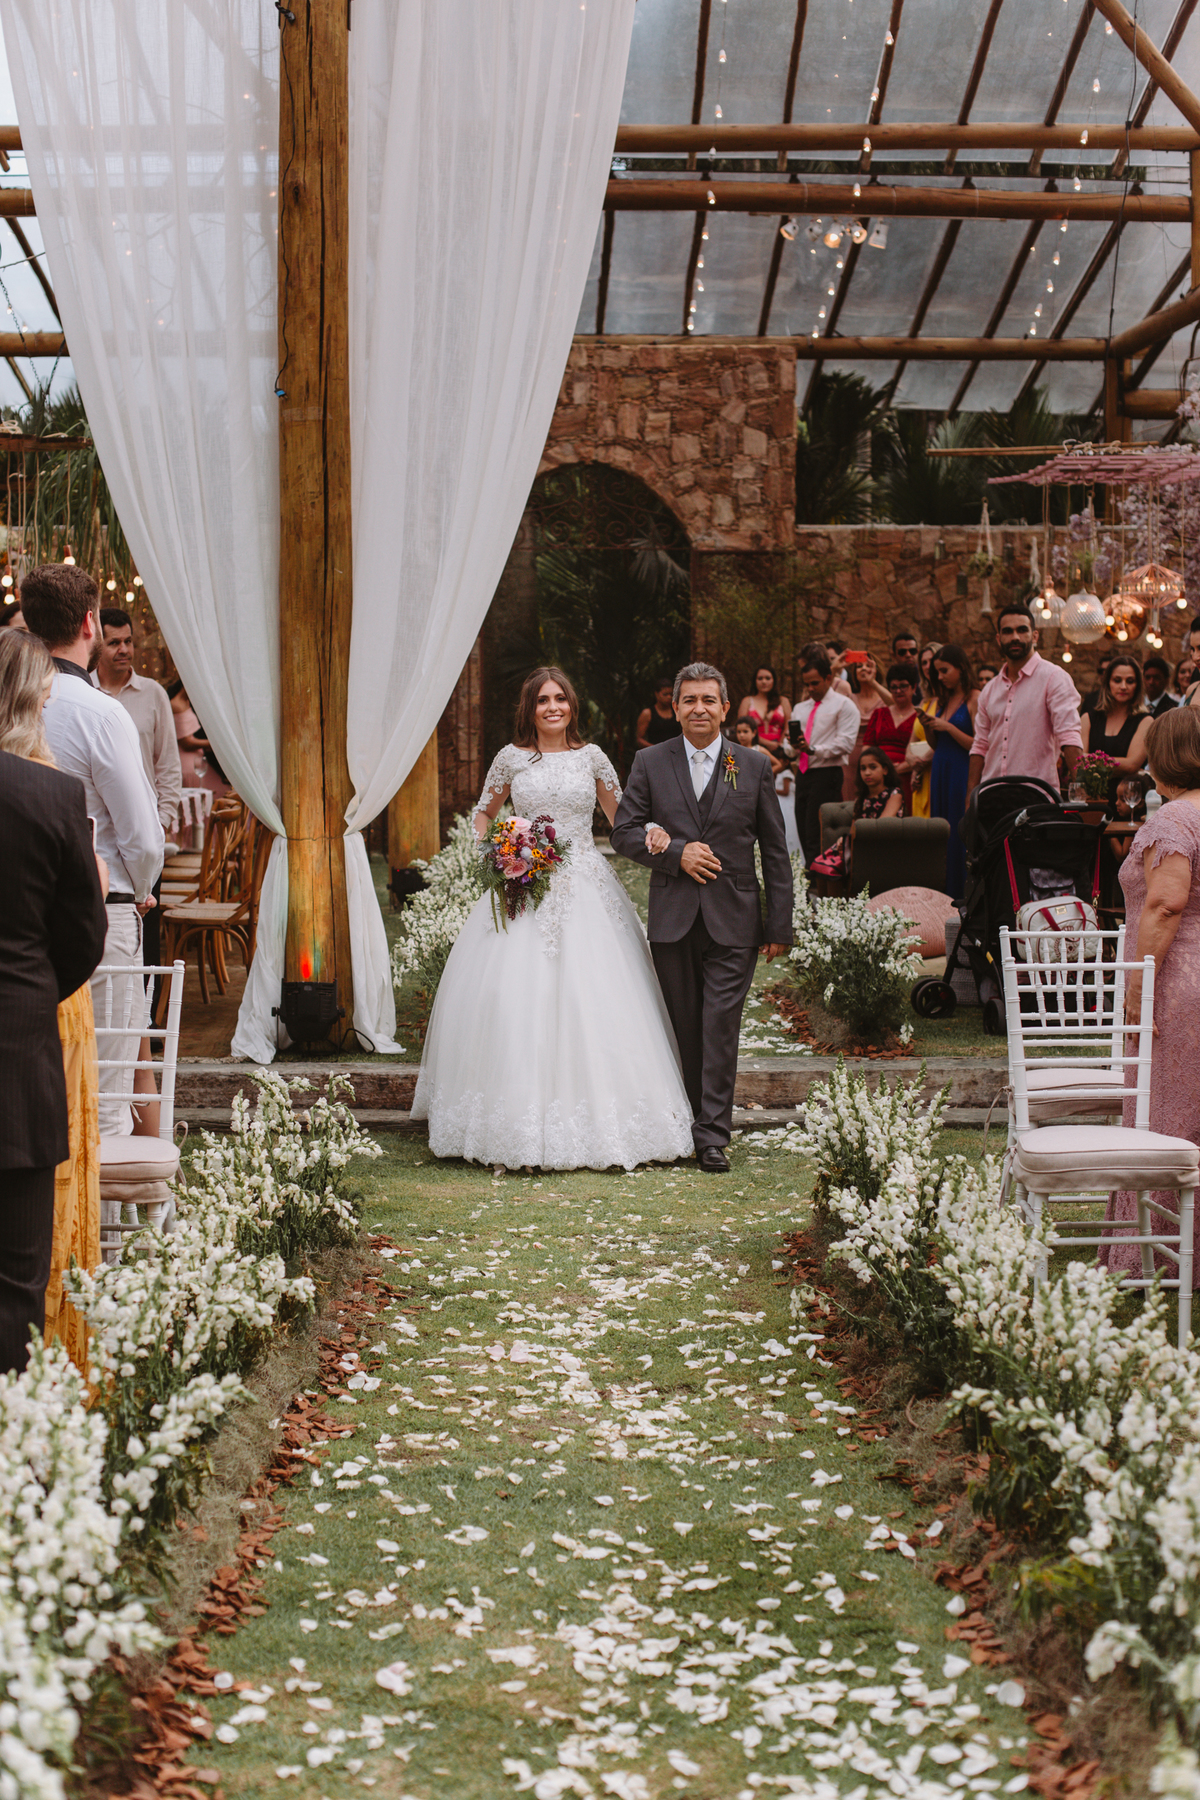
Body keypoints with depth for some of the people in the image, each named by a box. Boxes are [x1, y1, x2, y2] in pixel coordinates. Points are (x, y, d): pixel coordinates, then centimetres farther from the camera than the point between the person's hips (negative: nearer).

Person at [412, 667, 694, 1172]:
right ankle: (522, 1126, 0)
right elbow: (484, 812, 20)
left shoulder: (591, 757, 7)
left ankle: (596, 1121, 2)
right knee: (516, 996, -7)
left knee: (592, 993, -6)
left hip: (585, 889, 0)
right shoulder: (512, 758, 6)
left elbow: (622, 817, 14)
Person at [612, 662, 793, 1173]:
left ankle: (713, 1136, -5)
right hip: (672, 919, 1)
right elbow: (624, 831, 4)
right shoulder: (649, 763, 6)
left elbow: (775, 851, 6)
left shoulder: (754, 766, 5)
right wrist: (676, 853, -12)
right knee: (685, 1029, 8)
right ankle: (690, 1123, 20)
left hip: (733, 920, -1)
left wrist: (779, 925, 2)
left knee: (720, 1027, -7)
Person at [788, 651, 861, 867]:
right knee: (804, 833, 3)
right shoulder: (800, 708, 22)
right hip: (802, 774, 7)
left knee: (817, 836, -14)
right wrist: (794, 747, -4)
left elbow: (845, 743, -11)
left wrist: (813, 749, -20)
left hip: (827, 774, -7)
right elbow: (789, 744, 20)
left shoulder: (844, 705, 0)